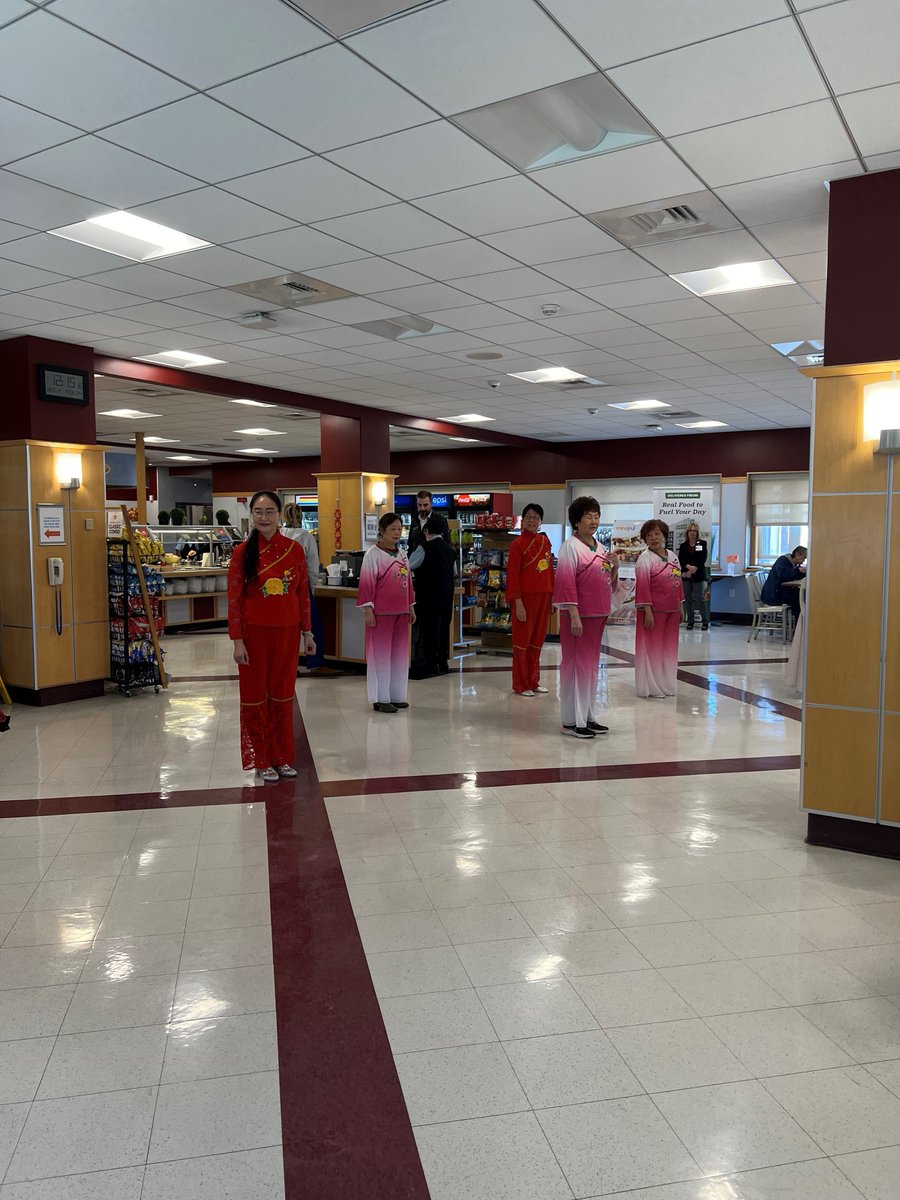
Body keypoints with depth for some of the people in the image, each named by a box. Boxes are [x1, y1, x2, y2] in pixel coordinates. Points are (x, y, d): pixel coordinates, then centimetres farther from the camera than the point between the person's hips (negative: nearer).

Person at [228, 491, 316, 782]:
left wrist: (307, 632, 6)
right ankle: (261, 761, 19)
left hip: (287, 632, 2)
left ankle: (283, 757, 24)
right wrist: (237, 640, -11)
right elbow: (234, 598, -6)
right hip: (254, 632, -2)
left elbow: (303, 593, 6)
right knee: (255, 695, 6)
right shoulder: (242, 552, -6)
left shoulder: (295, 549, 1)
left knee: (282, 694, 11)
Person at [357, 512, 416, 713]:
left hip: (400, 612, 7)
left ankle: (396, 695, 18)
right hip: (381, 613, -7)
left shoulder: (402, 554, 13)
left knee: (399, 653, 9)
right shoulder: (373, 553, -7)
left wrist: (411, 607, 17)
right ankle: (380, 699, 4)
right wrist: (368, 610, -15)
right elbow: (366, 583, -10)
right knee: (380, 653, -1)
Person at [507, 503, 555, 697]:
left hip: (543, 597, 6)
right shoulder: (518, 544, -8)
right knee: (522, 640, 2)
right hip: (525, 597, -6)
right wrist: (518, 603, -16)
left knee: (537, 639, 12)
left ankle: (533, 681, 22)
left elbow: (550, 570, 14)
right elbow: (512, 575, -11)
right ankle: (520, 684, 11)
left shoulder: (545, 541, 9)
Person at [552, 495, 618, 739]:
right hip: (578, 615, -8)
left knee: (591, 664, 13)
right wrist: (574, 615, -22)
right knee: (575, 664, -3)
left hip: (597, 614, 8)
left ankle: (587, 716, 22)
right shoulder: (570, 547, -10)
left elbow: (609, 584, 20)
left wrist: (615, 566, 0)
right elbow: (566, 582, -16)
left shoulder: (599, 547, 14)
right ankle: (571, 721, 4)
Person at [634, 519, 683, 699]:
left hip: (671, 611, 7)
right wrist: (647, 611, -19)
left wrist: (680, 607, 14)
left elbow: (678, 583, 16)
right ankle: (651, 687, 10)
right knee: (651, 648, 0)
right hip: (654, 610, -7)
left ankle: (665, 685, 24)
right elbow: (642, 586, -15)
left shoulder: (672, 556, 11)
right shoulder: (645, 559, -10)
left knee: (668, 648, 13)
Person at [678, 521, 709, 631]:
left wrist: (693, 569, -14)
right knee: (688, 599, 5)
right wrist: (689, 567, -18)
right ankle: (690, 621, 13)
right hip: (685, 575, 2)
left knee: (700, 598, -5)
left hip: (698, 575, -2)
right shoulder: (683, 545, 10)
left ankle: (705, 621, 3)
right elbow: (680, 559, -1)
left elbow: (702, 559, -4)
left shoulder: (702, 544, 5)